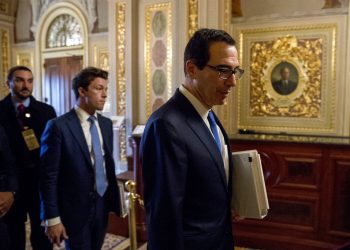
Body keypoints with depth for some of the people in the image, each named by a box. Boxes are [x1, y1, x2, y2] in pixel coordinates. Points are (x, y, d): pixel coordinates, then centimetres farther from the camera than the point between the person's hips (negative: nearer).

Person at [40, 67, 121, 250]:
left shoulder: (106, 123, 5)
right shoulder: (59, 126, -14)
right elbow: (48, 177, -13)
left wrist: (113, 199, 12)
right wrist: (52, 219, -13)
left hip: (102, 205, 6)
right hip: (75, 209, -6)